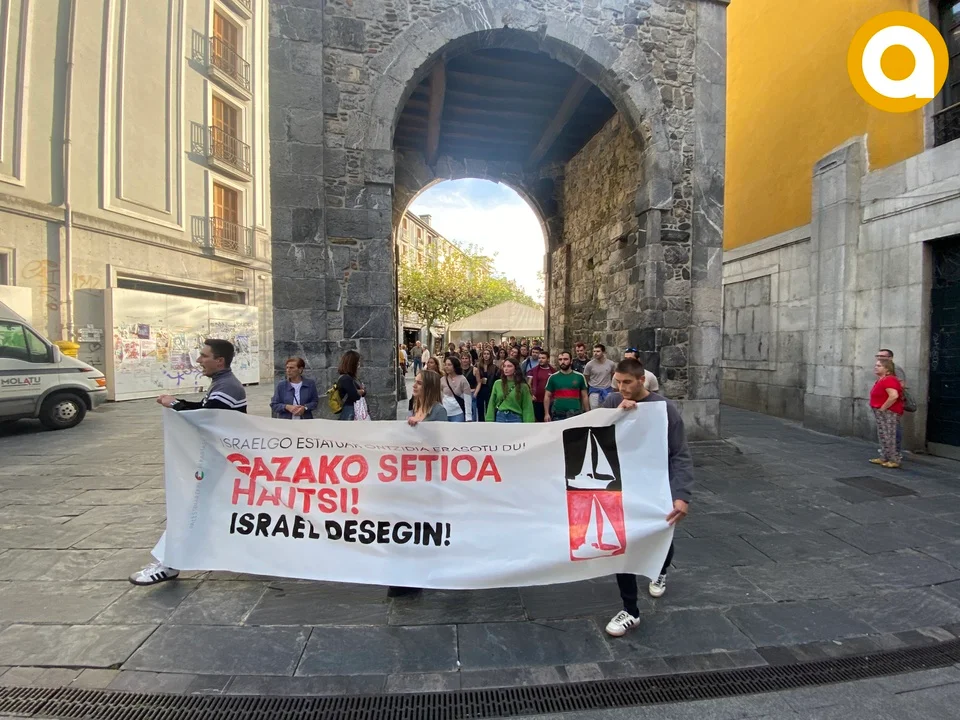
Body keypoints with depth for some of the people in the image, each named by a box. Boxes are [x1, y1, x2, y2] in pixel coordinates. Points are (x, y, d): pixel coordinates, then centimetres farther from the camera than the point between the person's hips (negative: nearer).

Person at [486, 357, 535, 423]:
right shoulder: (497, 384, 2)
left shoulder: (523, 386, -5)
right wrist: (490, 421, -1)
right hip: (499, 418, 2)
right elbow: (492, 404, 5)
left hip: (516, 419, -2)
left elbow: (527, 408, -4)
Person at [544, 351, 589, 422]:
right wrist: (546, 414, -3)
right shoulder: (553, 377, 4)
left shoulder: (579, 377, 4)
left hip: (576, 414, 0)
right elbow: (547, 397, 5)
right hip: (557, 415, 0)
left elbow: (584, 397, 7)